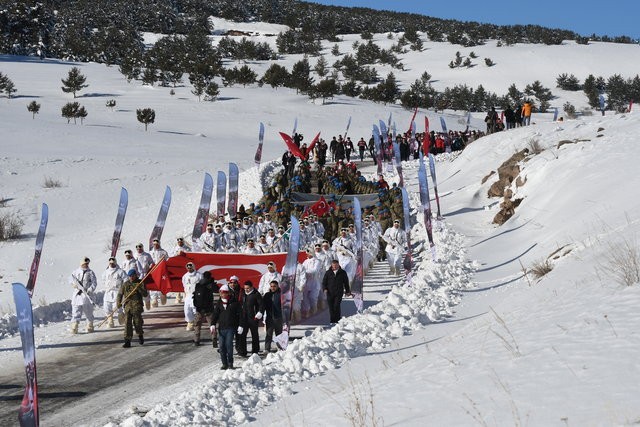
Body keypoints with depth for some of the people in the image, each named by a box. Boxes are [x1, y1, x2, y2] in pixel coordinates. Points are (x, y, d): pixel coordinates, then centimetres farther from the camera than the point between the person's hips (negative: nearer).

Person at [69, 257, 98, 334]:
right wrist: (74, 284, -10)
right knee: (76, 312, -5)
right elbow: (70, 280, 12)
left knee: (89, 312, 7)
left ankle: (90, 327, 21)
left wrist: (90, 290, -17)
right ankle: (74, 328, -7)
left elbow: (94, 283, -1)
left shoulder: (90, 272, 5)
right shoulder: (76, 272, 11)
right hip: (77, 295, 1)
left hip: (87, 294, -1)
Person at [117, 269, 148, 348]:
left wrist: (139, 288, -21)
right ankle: (127, 341, -2)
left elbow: (145, 294, -4)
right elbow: (120, 294, 13)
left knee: (137, 322, -2)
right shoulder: (125, 284, 11)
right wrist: (119, 302, -4)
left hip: (137, 306, -2)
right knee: (127, 323, -4)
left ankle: (140, 335, 28)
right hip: (127, 305, 2)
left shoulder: (140, 283, 3)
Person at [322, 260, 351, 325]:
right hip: (330, 293, 1)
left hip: (339, 293, -1)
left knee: (336, 306, -13)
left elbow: (346, 282, 17)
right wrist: (324, 289, -8)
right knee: (331, 307, 2)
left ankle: (337, 320, -6)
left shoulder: (343, 273, 8)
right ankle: (332, 321, 10)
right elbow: (324, 282, 8)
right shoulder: (328, 272, 8)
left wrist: (347, 291, 17)